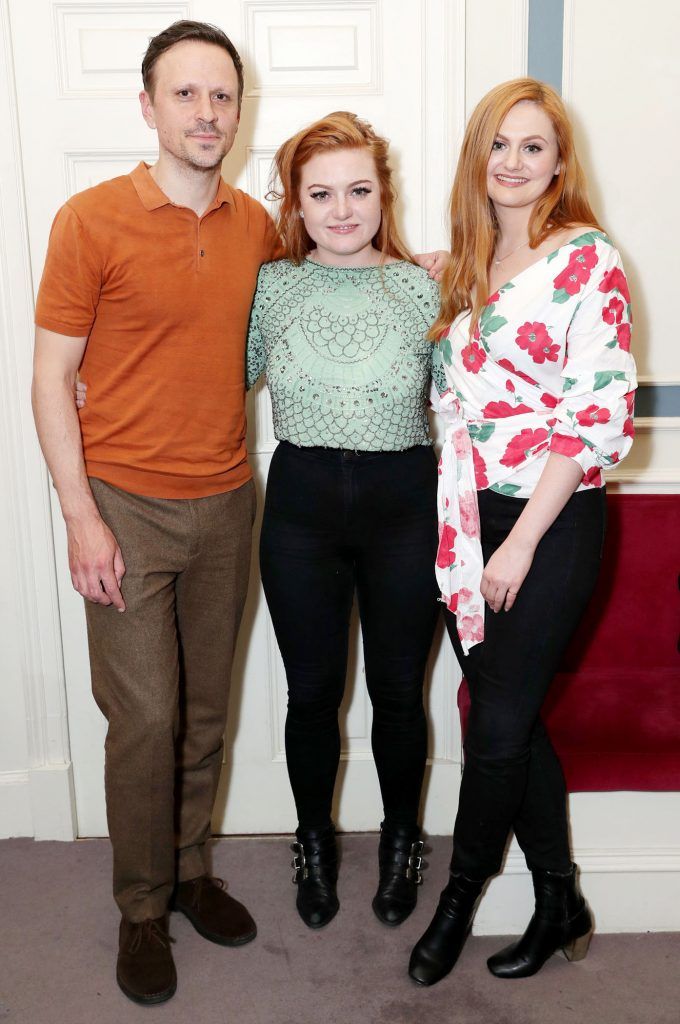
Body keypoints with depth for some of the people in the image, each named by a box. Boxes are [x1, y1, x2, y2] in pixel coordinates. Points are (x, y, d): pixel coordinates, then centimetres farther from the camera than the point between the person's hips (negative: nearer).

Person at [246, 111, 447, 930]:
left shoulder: (424, 290, -2)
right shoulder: (272, 288, 1)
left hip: (403, 504, -1)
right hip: (301, 504, 1)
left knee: (397, 690, 12)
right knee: (312, 691, 12)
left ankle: (401, 839, 38)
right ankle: (314, 842, 37)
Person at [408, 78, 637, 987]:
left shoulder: (588, 260, -9)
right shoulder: (465, 268, 11)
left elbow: (599, 414, -15)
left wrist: (522, 542, -15)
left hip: (551, 522, -6)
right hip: (470, 518, 6)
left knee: (498, 726, 2)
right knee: (511, 718, 13)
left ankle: (460, 895, 27)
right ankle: (561, 902, 31)